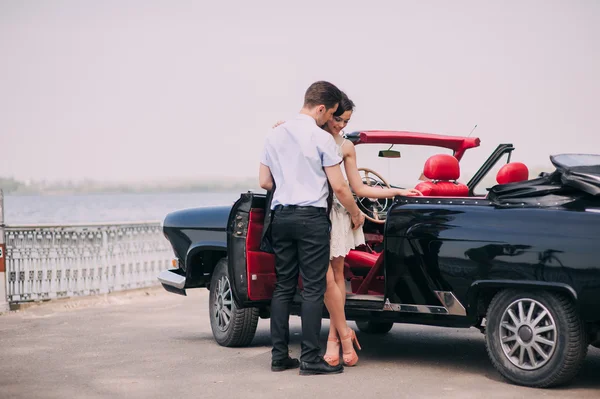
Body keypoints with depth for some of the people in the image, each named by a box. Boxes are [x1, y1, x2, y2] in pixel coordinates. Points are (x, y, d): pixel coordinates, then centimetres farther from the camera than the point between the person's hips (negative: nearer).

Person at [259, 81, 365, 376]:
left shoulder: (274, 136, 10)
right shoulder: (322, 138, -9)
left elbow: (264, 182, 13)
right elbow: (339, 187, -9)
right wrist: (355, 214, 7)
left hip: (281, 216, 6)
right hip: (311, 217, -6)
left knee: (283, 286, 10)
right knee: (313, 288, -3)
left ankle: (279, 355, 11)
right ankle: (310, 358, -3)